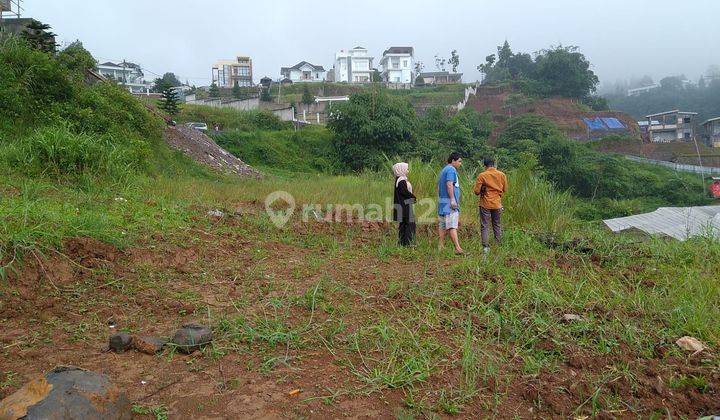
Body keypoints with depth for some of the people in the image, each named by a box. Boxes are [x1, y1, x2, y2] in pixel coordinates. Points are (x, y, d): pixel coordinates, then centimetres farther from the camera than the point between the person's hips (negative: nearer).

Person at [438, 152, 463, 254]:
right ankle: (457, 248, -17)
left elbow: (439, 187, 23)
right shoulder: (451, 170, -9)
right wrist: (452, 200, -22)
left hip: (442, 201, 10)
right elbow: (449, 185, -20)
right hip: (449, 202, -10)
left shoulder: (444, 170, 21)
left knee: (442, 225, 10)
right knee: (452, 226, -14)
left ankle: (441, 246, 13)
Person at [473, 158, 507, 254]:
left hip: (485, 205, -3)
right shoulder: (502, 175, 0)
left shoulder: (482, 176, -10)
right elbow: (505, 190, 8)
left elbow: (476, 191, -9)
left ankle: (486, 247, -4)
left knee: (485, 226, 2)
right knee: (497, 225, 16)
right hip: (497, 204, 3)